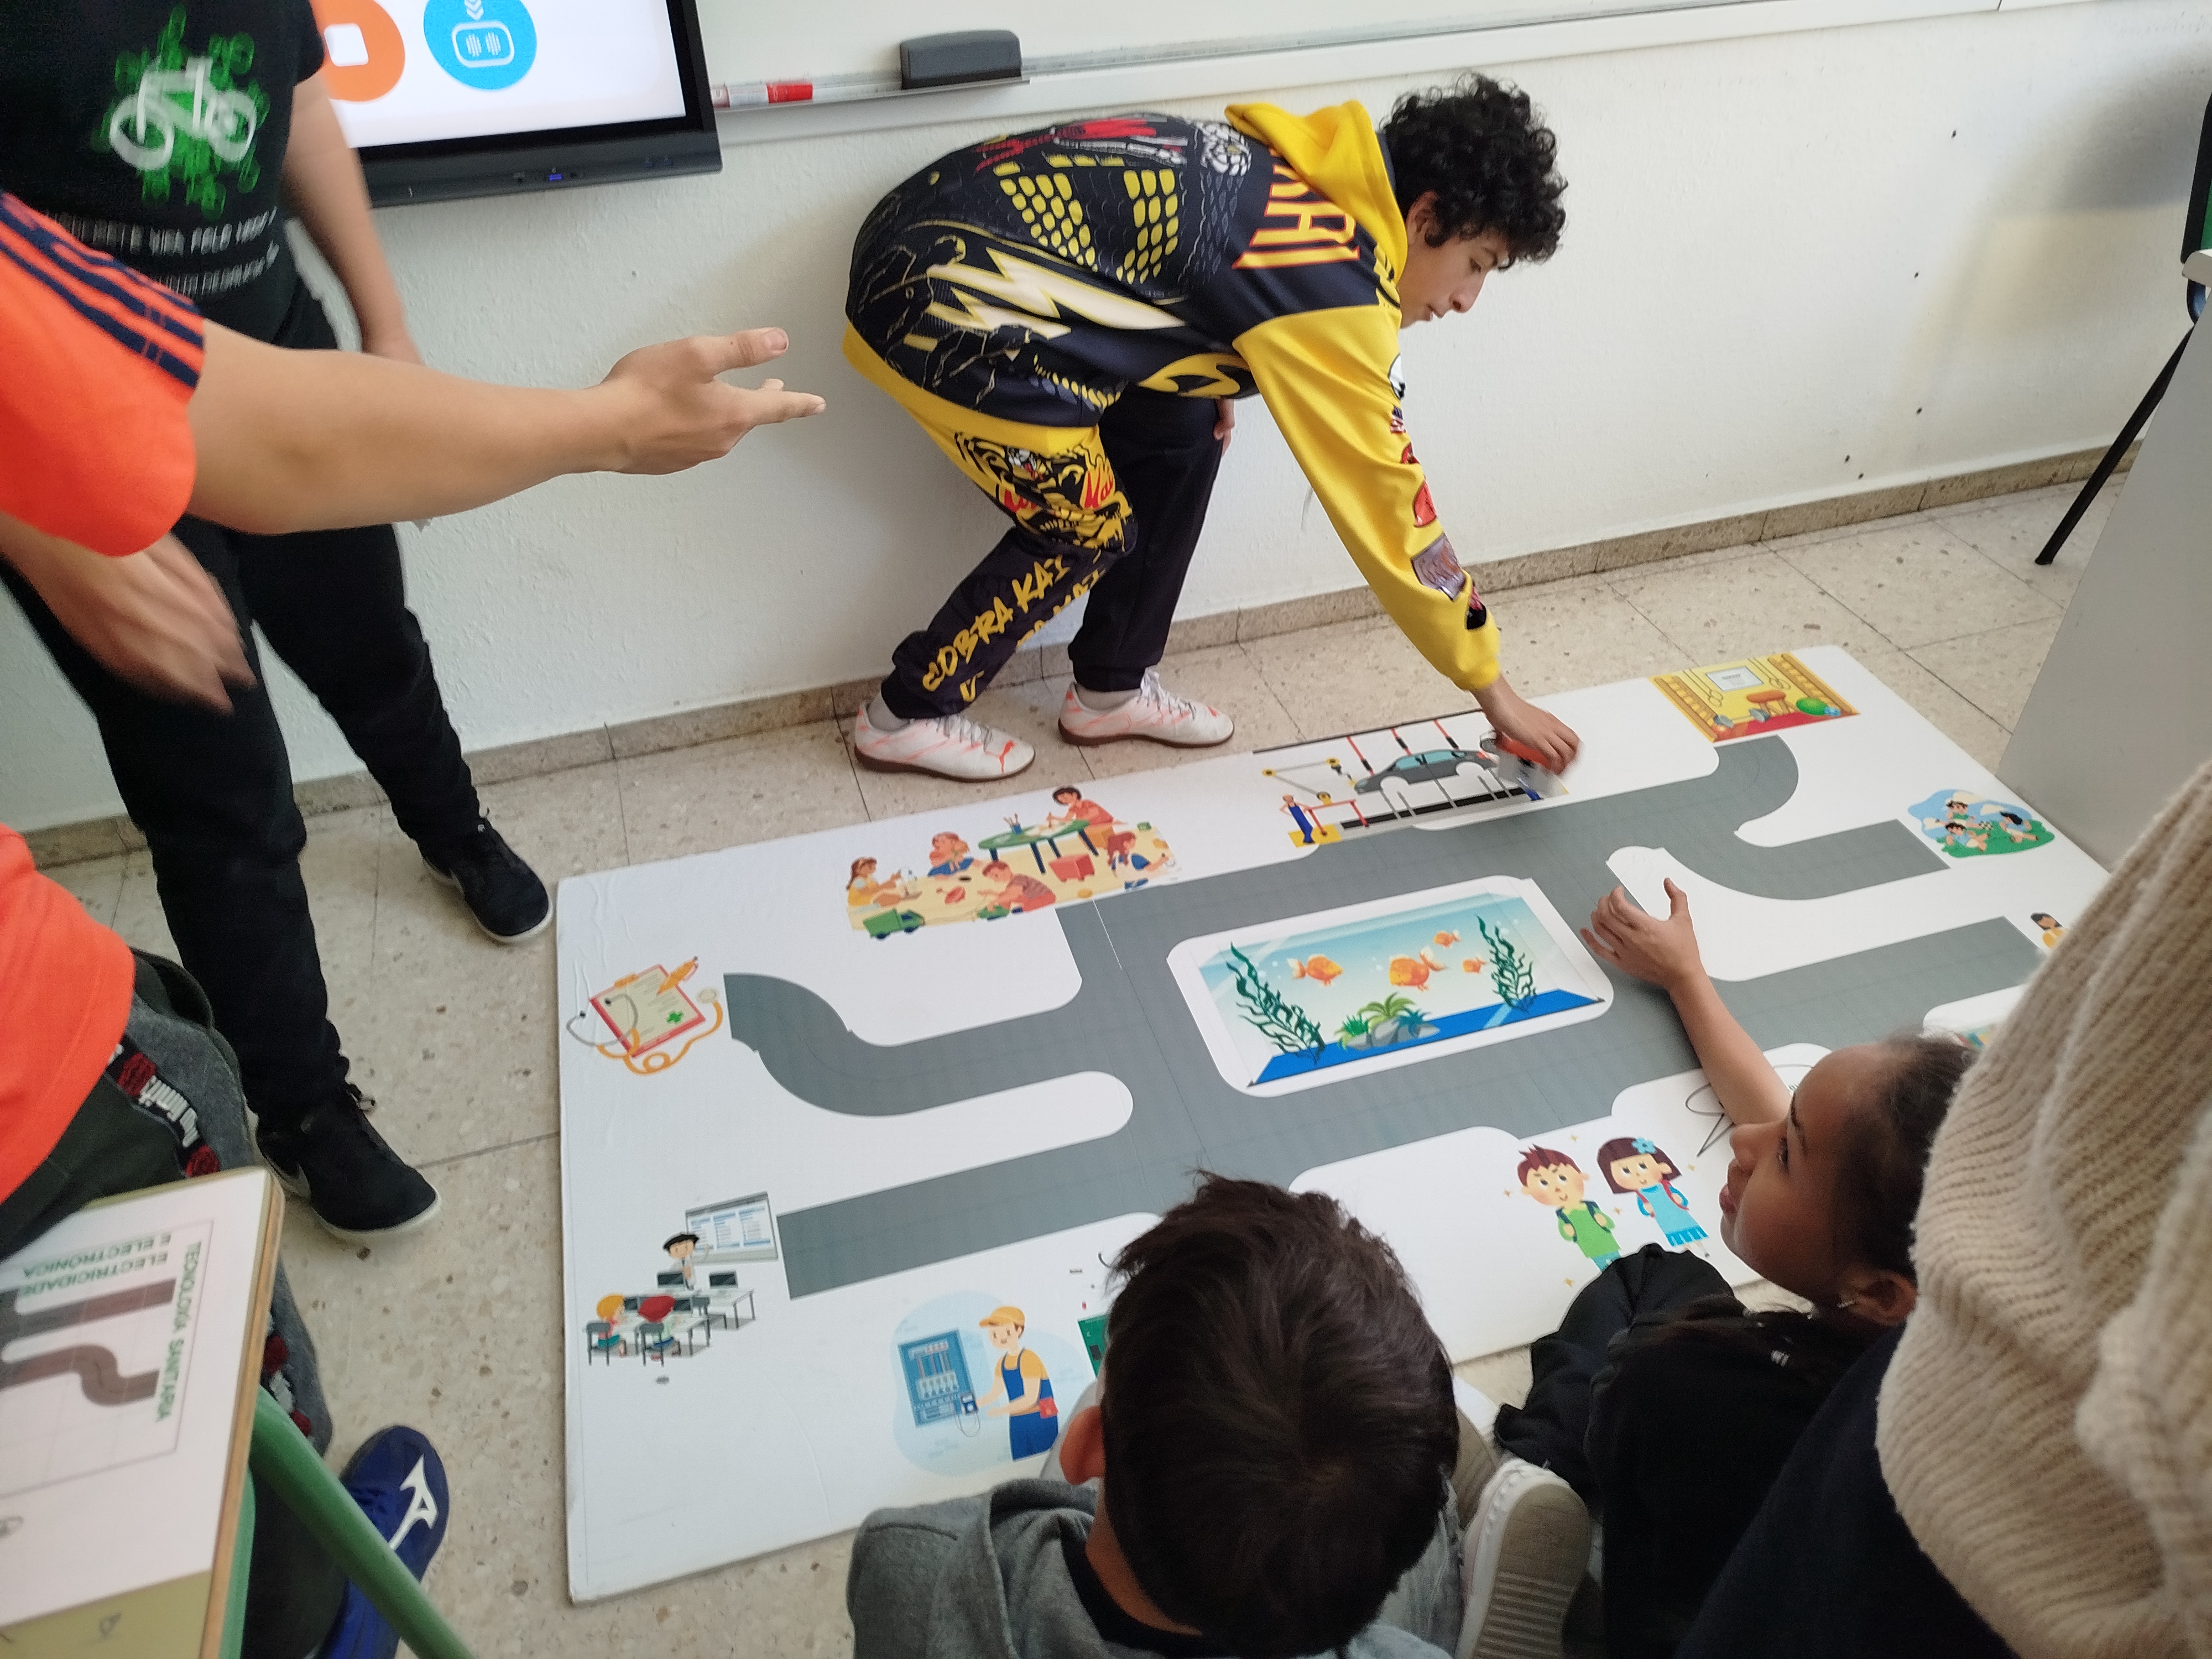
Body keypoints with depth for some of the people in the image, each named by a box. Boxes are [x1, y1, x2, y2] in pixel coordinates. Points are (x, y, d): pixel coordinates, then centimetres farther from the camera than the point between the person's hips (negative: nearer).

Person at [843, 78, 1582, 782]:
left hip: (962, 236, 9)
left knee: (1182, 431, 9)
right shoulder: (1340, 286, -16)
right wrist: (1495, 692, -2)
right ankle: (908, 714, 17)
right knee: (1088, 531, 1)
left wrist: (1200, 371, 7)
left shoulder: (1299, 171, 8)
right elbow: (1385, 503, -11)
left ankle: (1112, 689, 20)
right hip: (938, 298, -9)